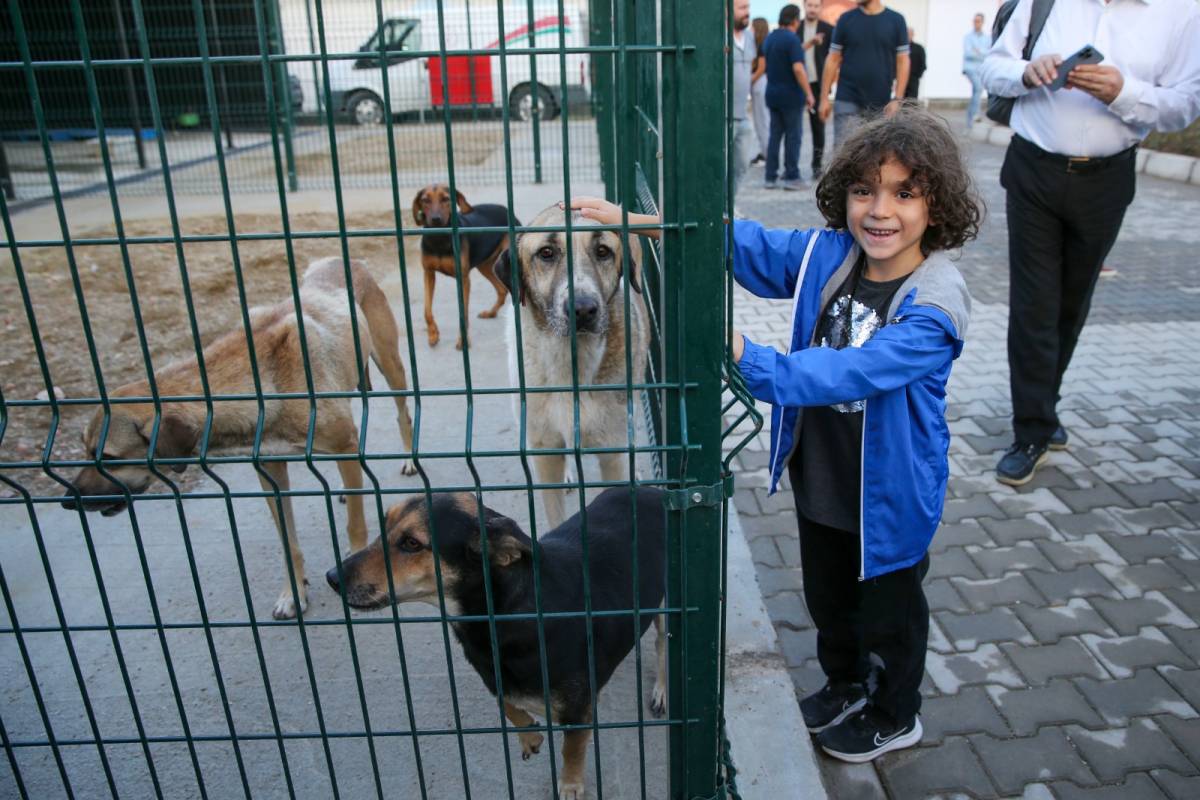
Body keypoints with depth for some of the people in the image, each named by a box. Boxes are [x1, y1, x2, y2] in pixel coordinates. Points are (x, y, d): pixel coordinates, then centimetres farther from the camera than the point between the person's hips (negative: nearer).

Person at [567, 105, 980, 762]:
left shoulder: (935, 305, -28)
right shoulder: (827, 254, -10)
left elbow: (851, 371, -40)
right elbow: (745, 243, -8)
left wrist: (749, 362, -52)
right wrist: (640, 219, -18)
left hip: (889, 496, -5)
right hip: (818, 479, 6)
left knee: (888, 612, 19)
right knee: (827, 598, 27)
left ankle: (896, 716, 48)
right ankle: (845, 685, 56)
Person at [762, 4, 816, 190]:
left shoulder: (769, 39, 10)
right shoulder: (792, 39, -15)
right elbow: (798, 68, -21)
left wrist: (805, 45, 31)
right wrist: (809, 93, -17)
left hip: (772, 94, 7)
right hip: (791, 95, -7)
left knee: (774, 135, 10)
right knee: (793, 136, 0)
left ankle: (770, 177, 9)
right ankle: (791, 177, 2)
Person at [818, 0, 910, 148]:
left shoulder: (896, 20, 1)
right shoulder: (846, 19, 2)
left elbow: (902, 62, 1)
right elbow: (833, 59, 4)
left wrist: (897, 99, -7)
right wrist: (824, 97, -1)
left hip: (882, 103, 1)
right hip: (847, 101, -1)